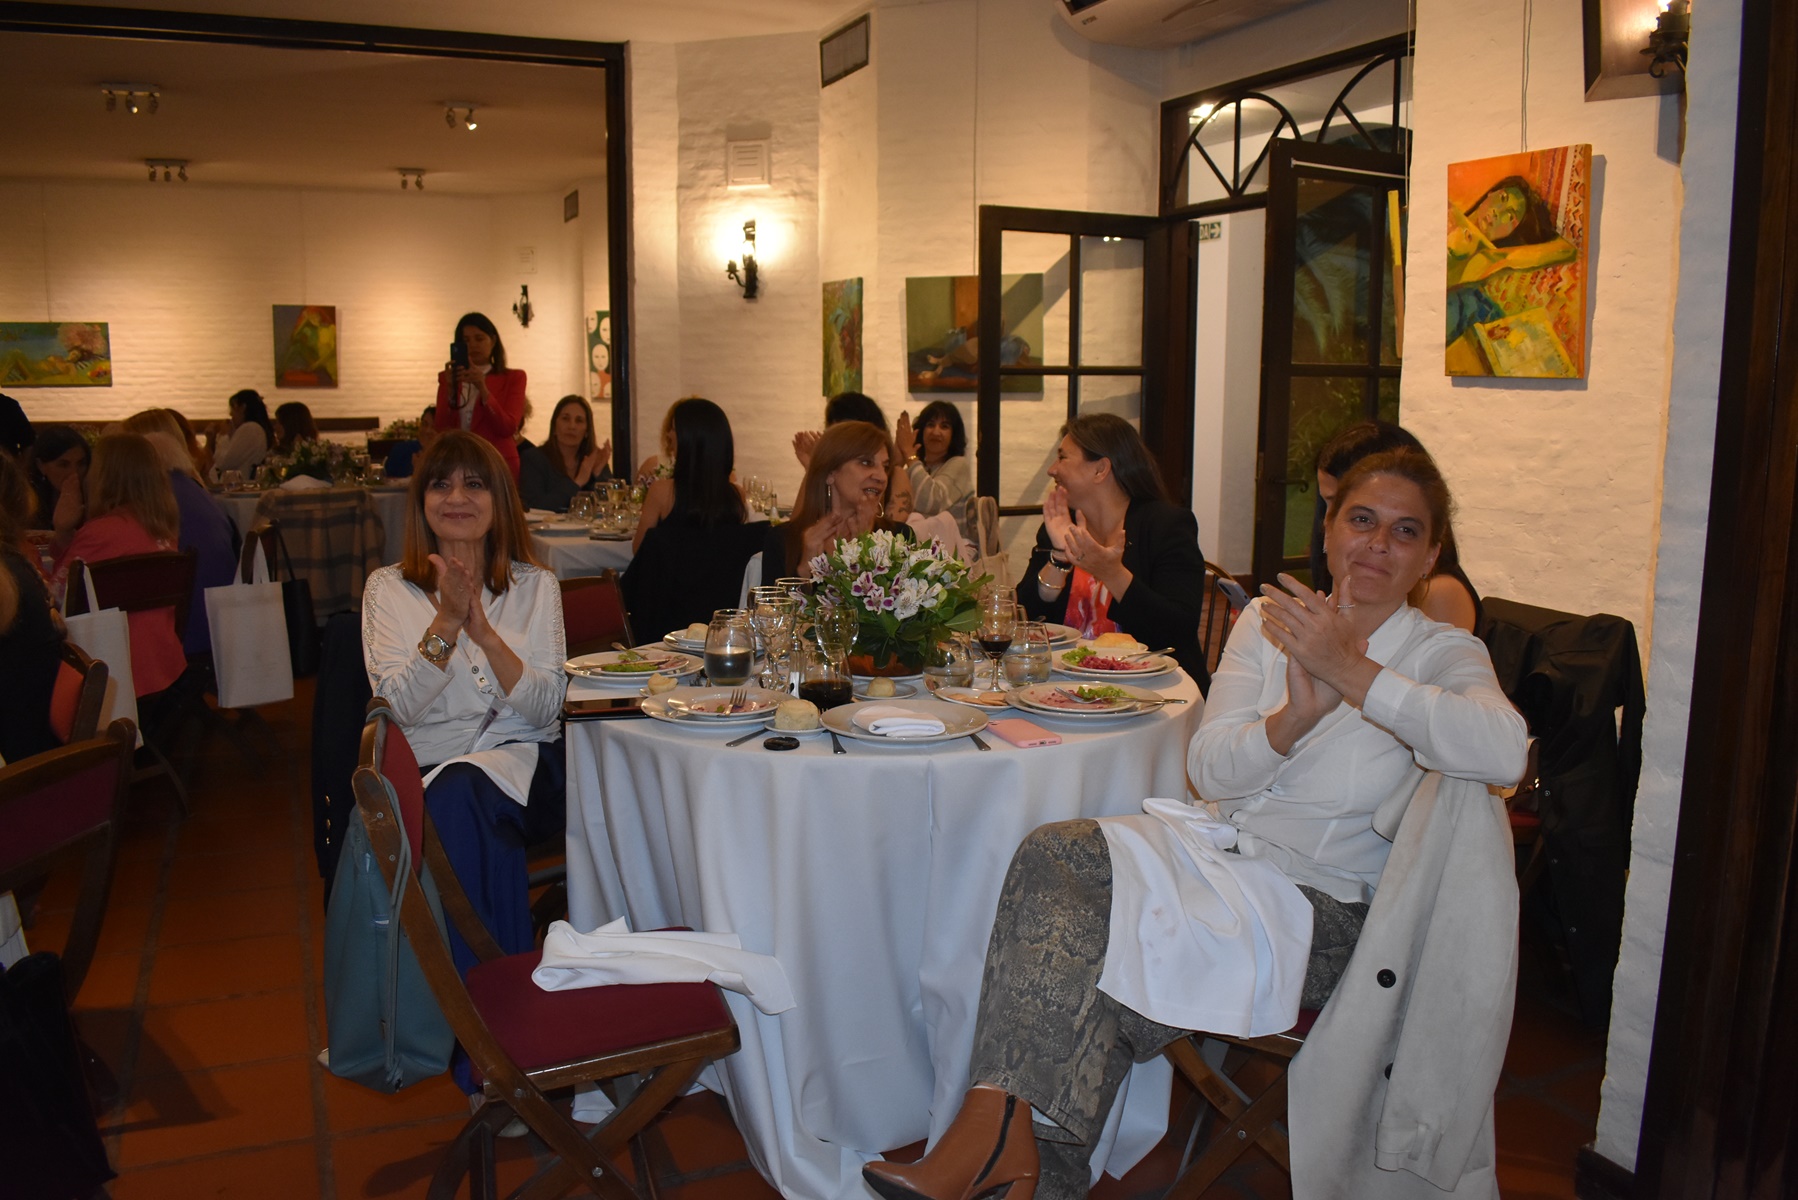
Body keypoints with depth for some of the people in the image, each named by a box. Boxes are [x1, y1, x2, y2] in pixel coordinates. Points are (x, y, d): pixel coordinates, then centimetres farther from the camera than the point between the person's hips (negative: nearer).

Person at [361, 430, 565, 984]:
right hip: (426, 769, 0)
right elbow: (399, 706, -4)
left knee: (461, 791, -35)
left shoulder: (536, 586, 10)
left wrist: (484, 631, -15)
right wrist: (447, 622, -16)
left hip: (523, 763, 0)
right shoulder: (387, 589, 9)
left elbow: (544, 709, -1)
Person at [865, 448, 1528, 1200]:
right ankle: (1012, 1134, -25)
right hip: (1219, 841, 4)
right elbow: (1210, 771, -1)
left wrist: (1349, 671, -26)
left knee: (1118, 929, -28)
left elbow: (1503, 754, -25)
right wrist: (1298, 713, -20)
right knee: (1051, 855, -24)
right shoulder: (1269, 622, 8)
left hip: (1320, 898, -4)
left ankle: (1009, 1127, -15)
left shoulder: (1441, 653, -1)